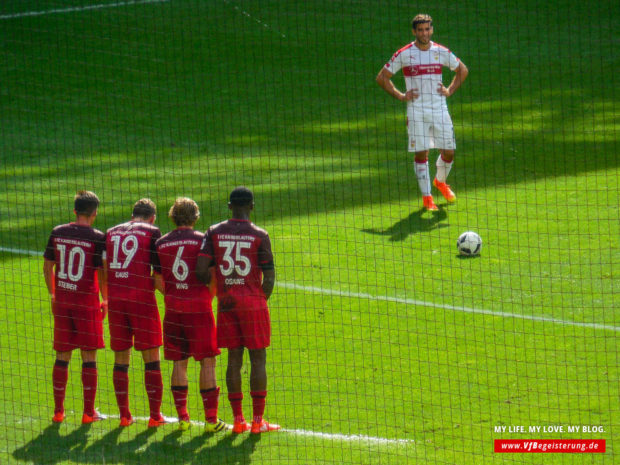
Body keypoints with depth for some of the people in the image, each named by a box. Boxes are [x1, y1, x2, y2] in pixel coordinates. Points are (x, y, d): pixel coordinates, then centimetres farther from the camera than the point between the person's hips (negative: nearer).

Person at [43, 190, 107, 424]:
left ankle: (58, 410, 13)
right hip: (87, 302, -4)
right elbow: (102, 272, -10)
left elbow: (47, 266, 8)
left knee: (62, 356, 11)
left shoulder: (57, 233, 2)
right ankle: (89, 411, 5)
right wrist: (105, 300, 4)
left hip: (62, 301, 4)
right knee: (89, 357, 4)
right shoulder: (97, 237, -11)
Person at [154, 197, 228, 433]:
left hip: (173, 308, 3)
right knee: (207, 362, 1)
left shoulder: (161, 243, 4)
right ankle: (211, 418, -2)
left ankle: (182, 417, 7)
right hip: (199, 306, -3)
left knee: (179, 363, 8)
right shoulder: (201, 240, -5)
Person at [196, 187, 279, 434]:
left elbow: (201, 270, -5)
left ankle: (238, 419, 7)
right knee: (258, 359, 2)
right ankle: (258, 420, 1)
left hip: (226, 303, 3)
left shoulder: (214, 232, 1)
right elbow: (269, 277, -8)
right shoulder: (259, 235, -6)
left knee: (234, 359, 8)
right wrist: (262, 299, 9)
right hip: (253, 302, -3)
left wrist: (217, 286, 11)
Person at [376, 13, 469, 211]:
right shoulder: (404, 54, -3)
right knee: (421, 154, -5)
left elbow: (462, 70, 20)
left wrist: (450, 90, 7)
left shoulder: (442, 52, 4)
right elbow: (382, 77, 3)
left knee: (448, 152, 3)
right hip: (416, 111, -3)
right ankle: (426, 197, 5)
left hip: (439, 109, 3)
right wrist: (400, 96, -5)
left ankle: (440, 182, 33)